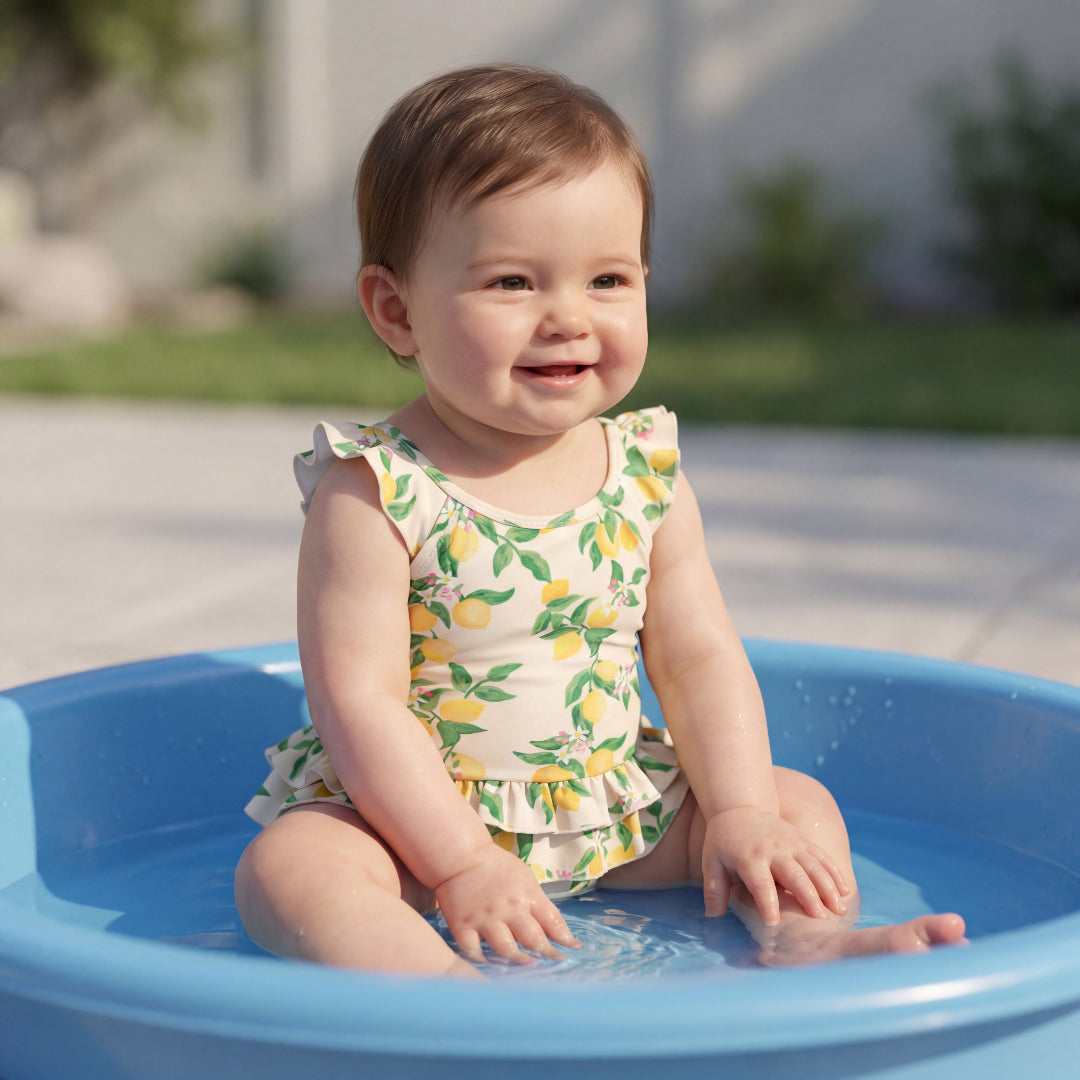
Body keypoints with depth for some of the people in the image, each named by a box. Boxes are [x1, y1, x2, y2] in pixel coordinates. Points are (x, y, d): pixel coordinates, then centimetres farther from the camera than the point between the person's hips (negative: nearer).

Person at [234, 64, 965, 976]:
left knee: (801, 804, 1)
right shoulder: (376, 491, -17)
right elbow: (359, 701, -20)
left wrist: (741, 814, -10)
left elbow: (700, 659, 3)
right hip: (420, 818, -5)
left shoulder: (646, 474, -1)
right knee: (290, 864, -31)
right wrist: (461, 868, -25)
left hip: (615, 814, 5)